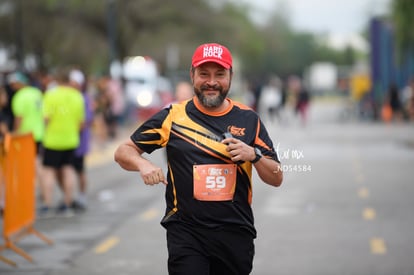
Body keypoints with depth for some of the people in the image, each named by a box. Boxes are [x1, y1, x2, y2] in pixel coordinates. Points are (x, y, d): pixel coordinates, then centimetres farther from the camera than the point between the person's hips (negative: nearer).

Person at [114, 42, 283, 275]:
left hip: (235, 235, 2)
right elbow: (123, 152, 6)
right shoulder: (172, 117, 2)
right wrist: (143, 164, -16)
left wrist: (254, 155, -12)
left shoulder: (248, 119, 7)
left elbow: (277, 179, 8)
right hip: (186, 233, -2)